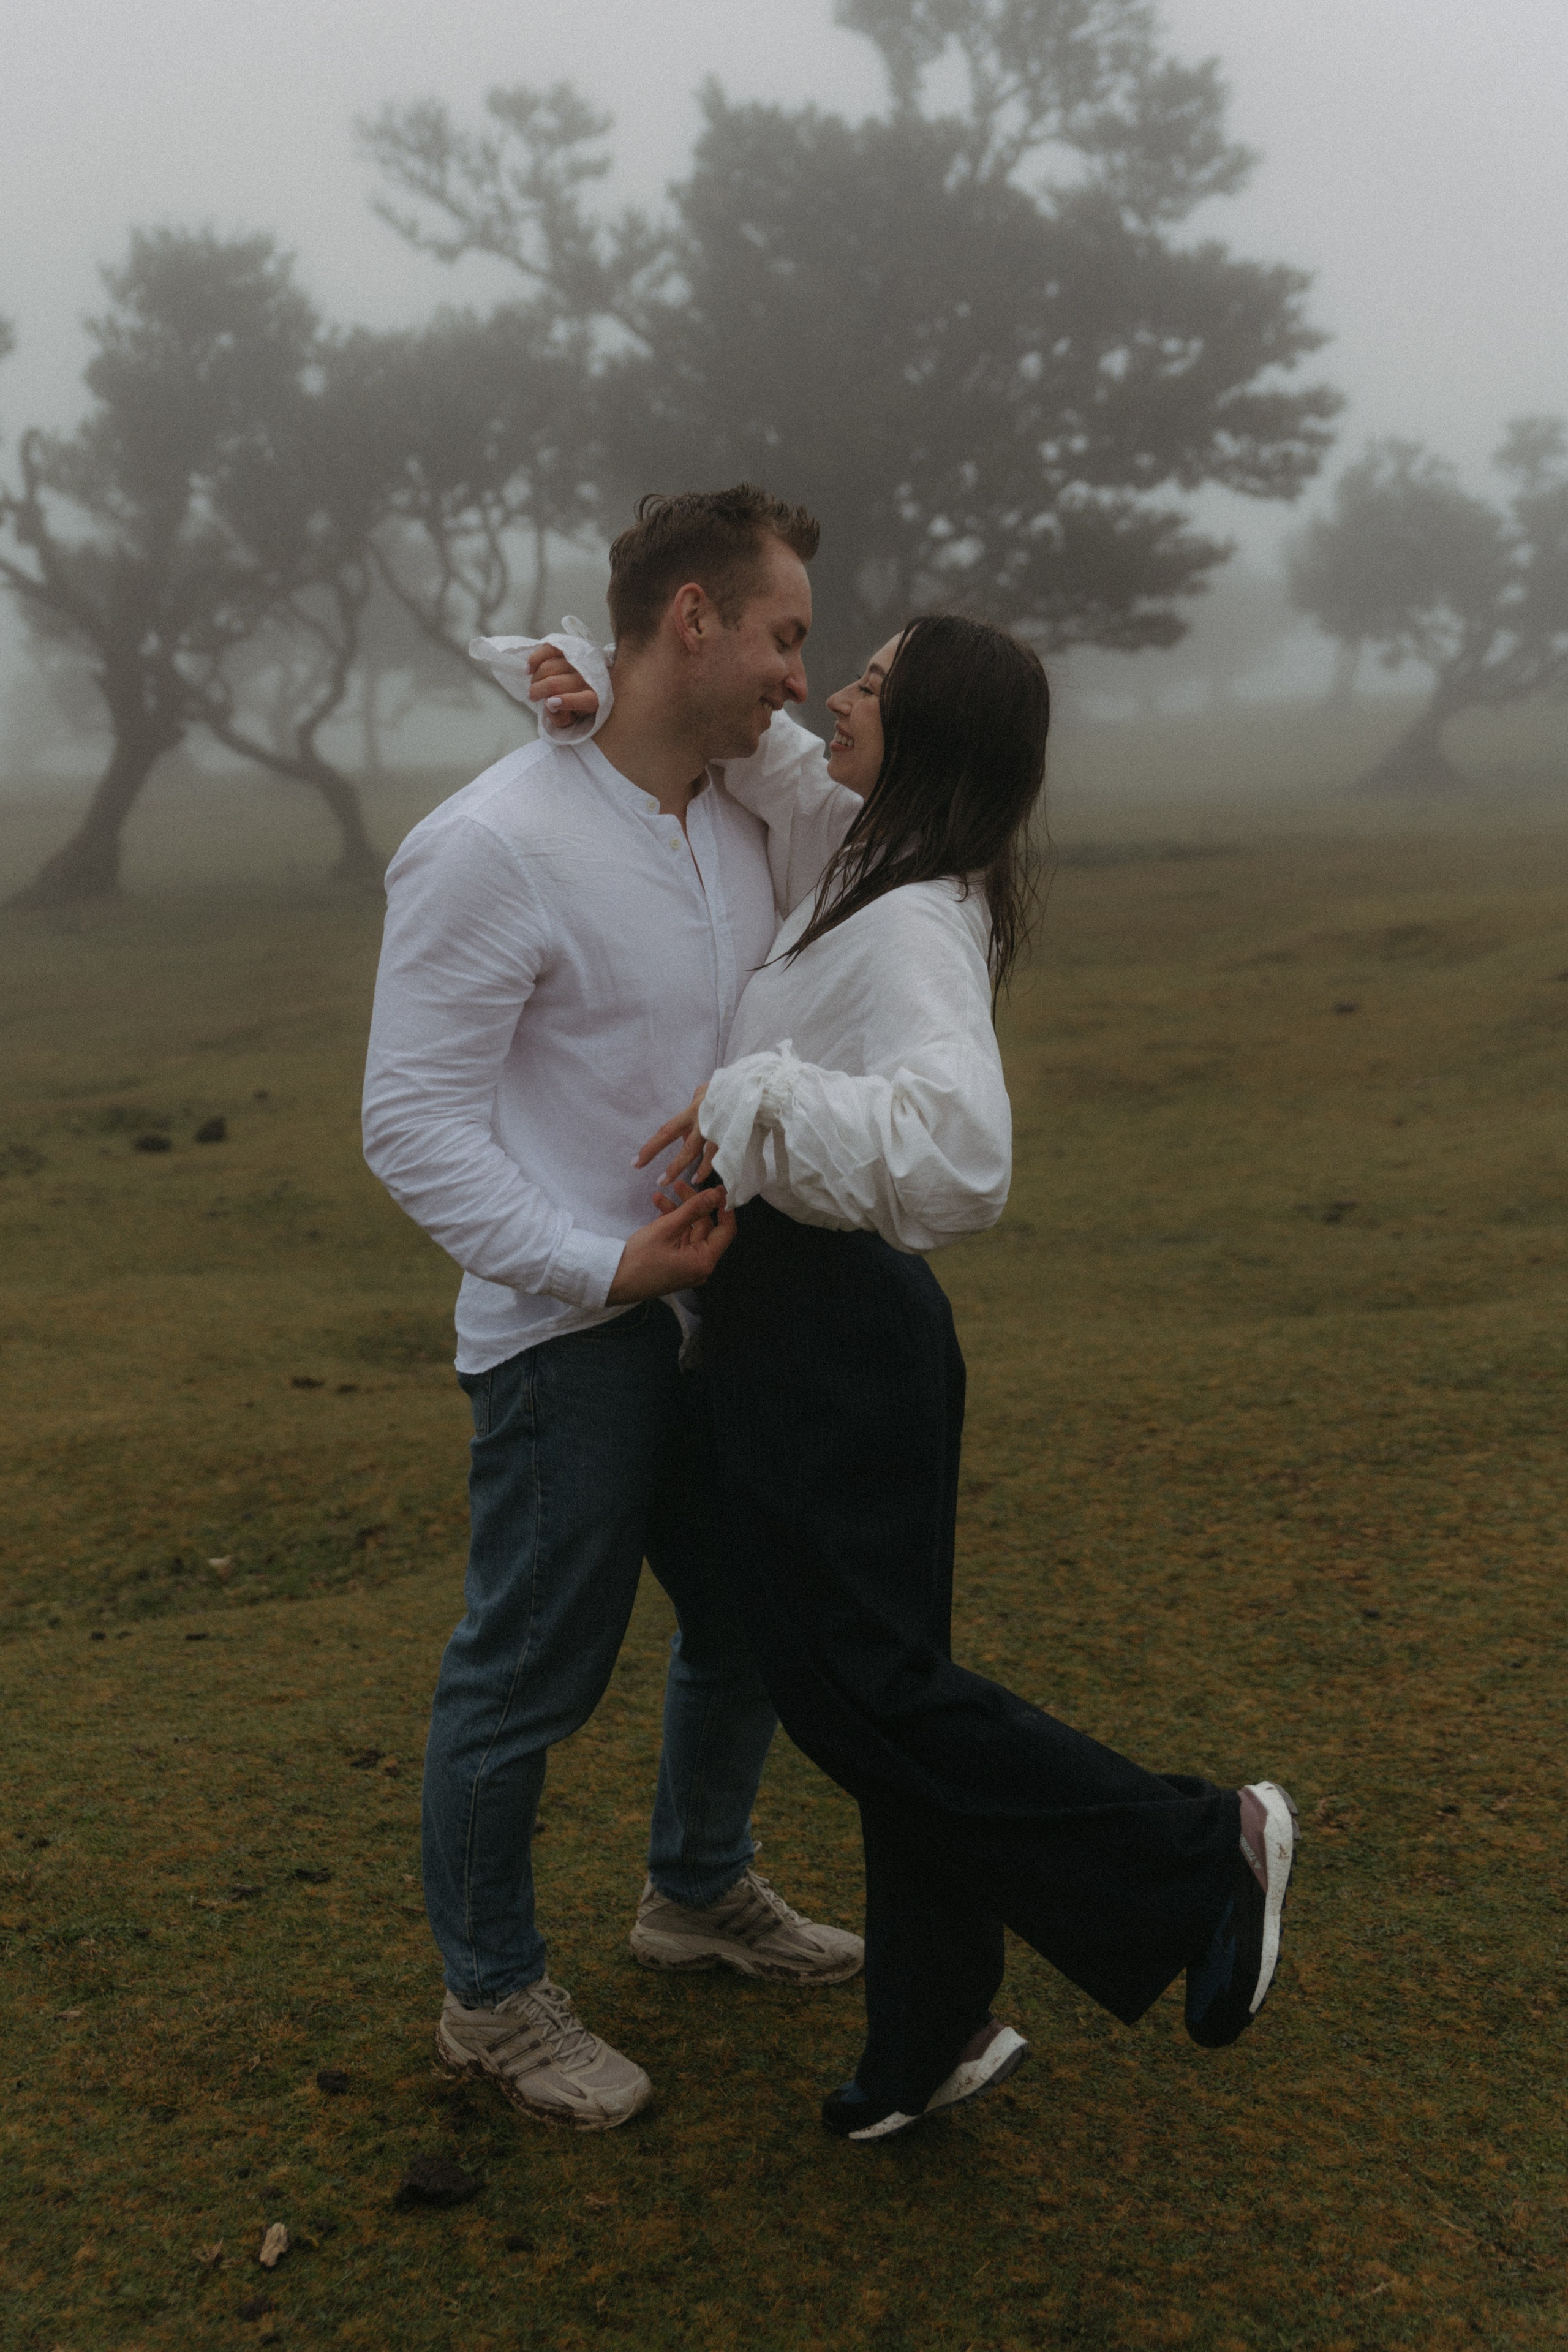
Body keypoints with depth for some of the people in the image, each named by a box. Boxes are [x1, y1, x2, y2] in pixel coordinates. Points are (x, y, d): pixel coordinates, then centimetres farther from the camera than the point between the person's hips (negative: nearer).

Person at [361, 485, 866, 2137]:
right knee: (528, 1677, 5)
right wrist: (604, 1267, -23)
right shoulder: (493, 847, -19)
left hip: (710, 1308, 8)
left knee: (751, 1624, 20)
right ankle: (491, 1998, 26)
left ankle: (700, 1893, 44)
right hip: (565, 1336, -8)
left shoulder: (741, 816, 4)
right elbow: (413, 1126, -18)